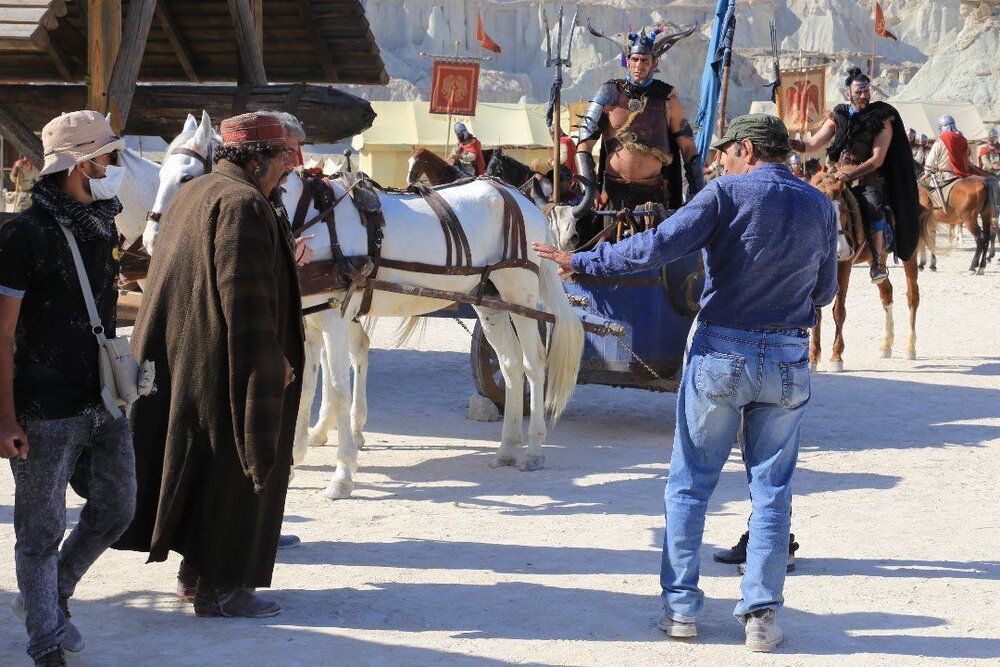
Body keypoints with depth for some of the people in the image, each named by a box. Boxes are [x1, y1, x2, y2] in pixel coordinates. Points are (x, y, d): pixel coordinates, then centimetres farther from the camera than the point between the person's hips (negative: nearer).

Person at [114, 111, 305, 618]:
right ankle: (219, 586, 6)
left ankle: (198, 569, 28)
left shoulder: (193, 196, 15)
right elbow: (245, 297, -23)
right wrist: (272, 361, -18)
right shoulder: (243, 203, -17)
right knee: (234, 468, 0)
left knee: (198, 466, 18)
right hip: (221, 366, -10)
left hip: (180, 360, 10)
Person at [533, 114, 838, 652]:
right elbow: (825, 291, 14)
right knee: (771, 490, 10)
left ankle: (681, 607, 12)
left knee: (689, 484, 10)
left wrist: (582, 261, -8)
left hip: (721, 352, -3)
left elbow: (657, 247, -16)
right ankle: (761, 615, 7)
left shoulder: (727, 194, -8)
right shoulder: (821, 207, 5)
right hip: (789, 359, 3)